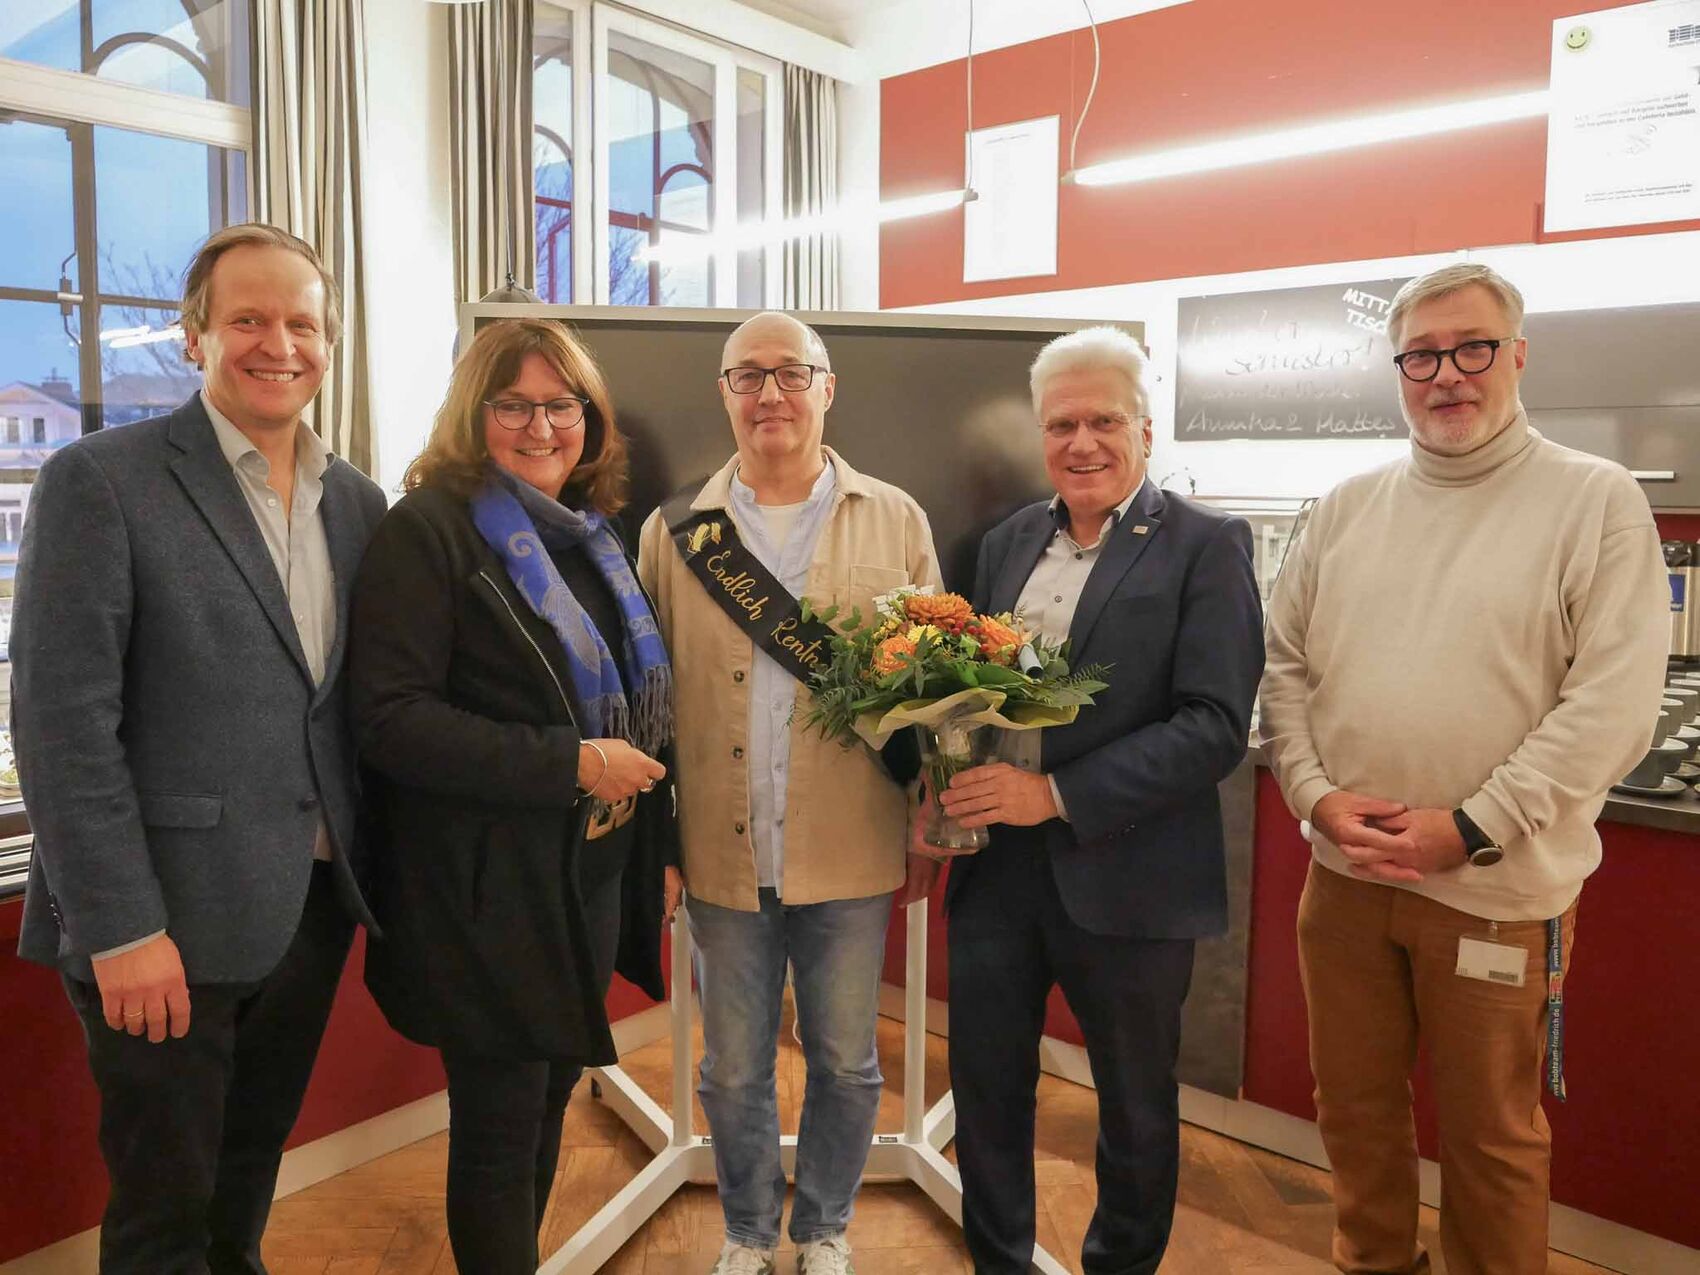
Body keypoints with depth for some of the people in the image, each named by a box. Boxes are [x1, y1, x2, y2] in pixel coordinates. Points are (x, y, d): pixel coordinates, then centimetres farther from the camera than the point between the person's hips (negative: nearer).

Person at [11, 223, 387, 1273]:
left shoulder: (359, 502, 8)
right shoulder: (100, 481, -9)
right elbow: (61, 720, -14)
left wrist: (375, 874, 6)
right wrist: (121, 928, -16)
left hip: (313, 908, 5)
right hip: (167, 922, -5)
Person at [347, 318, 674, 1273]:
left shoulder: (594, 533, 11)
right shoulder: (429, 529, -12)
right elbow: (391, 718, -20)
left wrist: (654, 836, 12)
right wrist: (569, 764, -22)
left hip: (594, 873, 7)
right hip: (489, 889, -7)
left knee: (549, 1103, 19)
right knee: (500, 1125, 7)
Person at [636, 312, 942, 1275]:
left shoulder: (896, 522, 2)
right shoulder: (676, 531, 3)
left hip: (851, 856, 0)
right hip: (722, 856, 1)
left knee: (845, 1060, 14)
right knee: (734, 1069, 15)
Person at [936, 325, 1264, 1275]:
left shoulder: (1207, 545, -8)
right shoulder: (1009, 542, 9)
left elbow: (1217, 728, -16)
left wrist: (1056, 794, -21)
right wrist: (942, 790, -4)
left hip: (1125, 874, -4)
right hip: (997, 864, 5)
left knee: (1136, 1105, 16)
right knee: (985, 1087, 15)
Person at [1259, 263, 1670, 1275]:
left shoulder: (1599, 500, -5)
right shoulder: (1349, 507, 7)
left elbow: (1614, 703, -12)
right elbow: (1286, 665, 7)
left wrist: (1469, 830, -16)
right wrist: (1318, 794, -7)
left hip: (1498, 887, -3)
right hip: (1345, 874, 4)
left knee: (1492, 1135, 13)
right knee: (1355, 1110, 18)